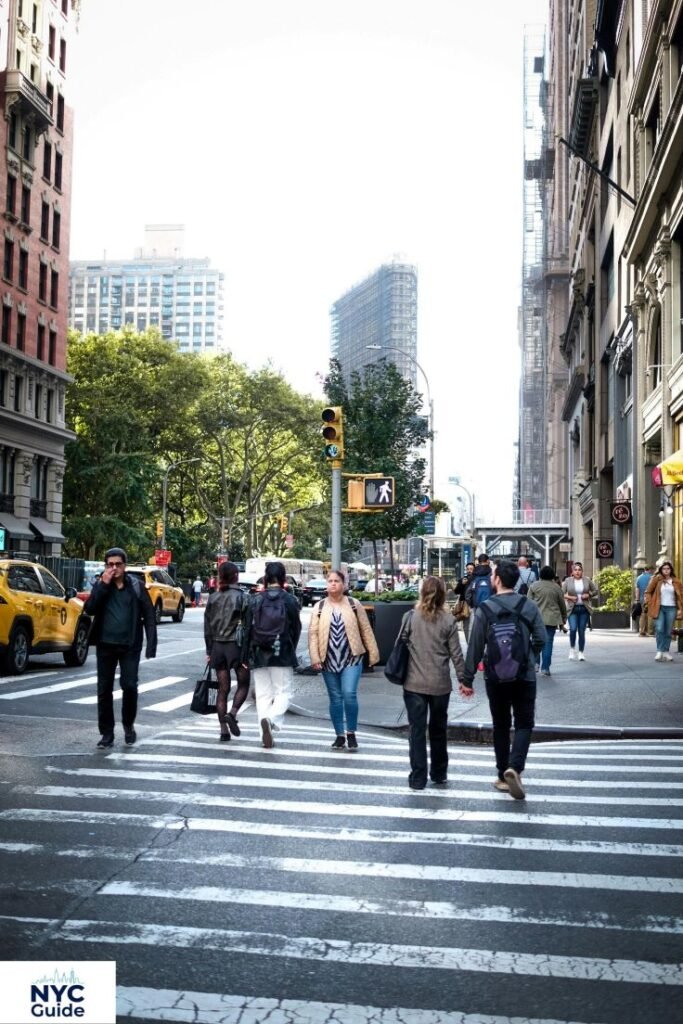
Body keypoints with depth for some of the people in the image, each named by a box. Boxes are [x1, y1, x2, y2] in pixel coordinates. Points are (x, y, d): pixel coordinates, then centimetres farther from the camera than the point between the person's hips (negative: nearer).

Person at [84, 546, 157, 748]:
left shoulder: (137, 586, 1)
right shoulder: (100, 586, 6)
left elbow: (149, 616, 0)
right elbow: (89, 609, -9)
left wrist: (151, 645, -7)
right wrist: (104, 585, -14)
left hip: (130, 646, -2)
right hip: (105, 645, 2)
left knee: (129, 686, -7)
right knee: (104, 690, 4)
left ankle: (128, 724, 17)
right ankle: (107, 732, 14)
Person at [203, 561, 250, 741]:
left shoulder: (213, 598, 5)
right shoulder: (240, 597, -9)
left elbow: (207, 626, 8)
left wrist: (209, 651, 14)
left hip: (217, 646, 4)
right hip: (235, 645, -4)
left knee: (223, 689, 9)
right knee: (243, 684, 10)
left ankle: (224, 730, 7)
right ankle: (232, 713, -13)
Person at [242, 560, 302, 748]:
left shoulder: (255, 600, 0)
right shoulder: (290, 600, -5)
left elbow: (248, 629, 0)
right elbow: (296, 629, -1)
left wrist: (245, 657, 6)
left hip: (259, 655, 2)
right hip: (282, 655, -2)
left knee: (262, 694, 9)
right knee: (283, 692, 6)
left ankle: (266, 736, 7)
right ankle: (272, 719, -22)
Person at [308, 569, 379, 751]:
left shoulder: (354, 604, 3)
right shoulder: (319, 607, 4)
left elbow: (366, 630, 5)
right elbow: (313, 633, -1)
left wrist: (373, 653, 2)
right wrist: (315, 657, -10)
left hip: (351, 658, -2)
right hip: (329, 660, 2)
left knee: (349, 694, -13)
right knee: (335, 698, 8)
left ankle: (351, 734, 4)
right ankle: (340, 736, 20)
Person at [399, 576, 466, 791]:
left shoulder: (410, 617, -6)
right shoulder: (448, 620, -6)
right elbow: (456, 654, -5)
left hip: (414, 684, -1)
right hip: (440, 684, 1)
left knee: (417, 730, 5)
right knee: (438, 729, 17)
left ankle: (418, 778, 4)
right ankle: (439, 774, 26)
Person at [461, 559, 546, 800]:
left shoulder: (484, 609, -7)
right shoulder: (529, 607, -3)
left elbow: (475, 647, -7)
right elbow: (541, 639, -4)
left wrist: (468, 679, -1)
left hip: (496, 677, 0)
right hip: (525, 676, 0)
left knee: (501, 726, 13)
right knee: (524, 724, 7)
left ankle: (503, 776, 17)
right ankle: (514, 767, -15)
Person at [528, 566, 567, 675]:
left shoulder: (534, 586, 1)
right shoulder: (556, 587, 5)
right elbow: (562, 605, 10)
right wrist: (563, 621, 20)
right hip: (552, 619, 0)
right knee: (548, 642, 2)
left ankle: (535, 662, 4)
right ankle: (545, 668, 1)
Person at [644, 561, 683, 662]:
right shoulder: (656, 579, 1)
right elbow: (648, 592, 3)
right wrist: (649, 603, -7)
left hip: (671, 609, 2)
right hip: (659, 608, -2)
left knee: (668, 631, 4)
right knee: (659, 629, -14)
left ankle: (666, 652, 12)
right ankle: (659, 651, -8)